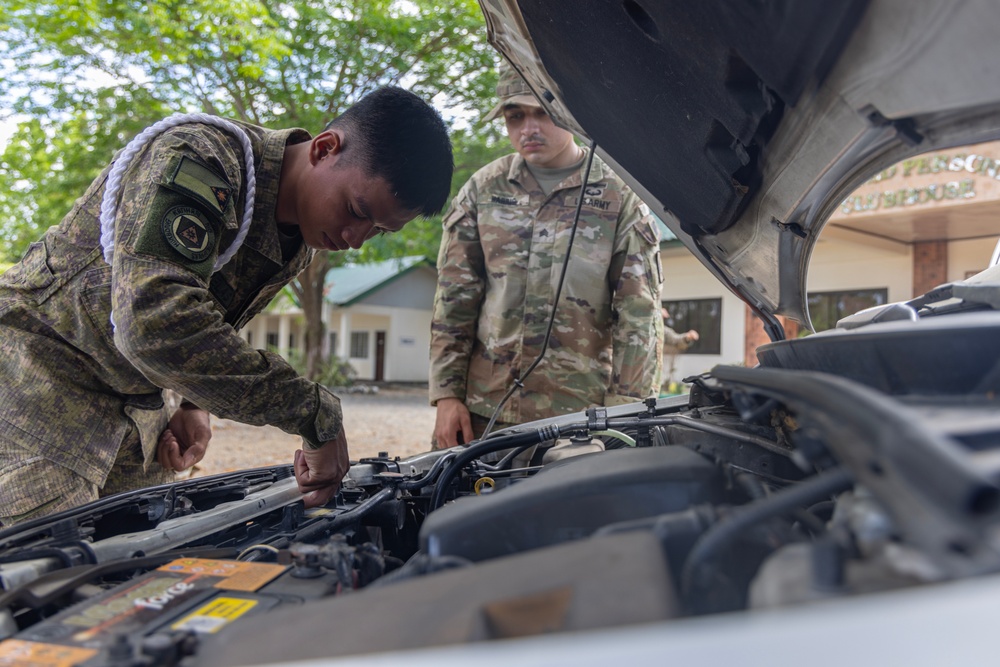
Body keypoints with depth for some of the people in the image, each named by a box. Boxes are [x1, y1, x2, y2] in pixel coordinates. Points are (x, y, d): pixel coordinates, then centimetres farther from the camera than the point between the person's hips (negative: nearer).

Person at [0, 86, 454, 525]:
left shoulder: (301, 245, -1)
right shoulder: (199, 159, -29)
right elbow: (157, 322, -42)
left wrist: (195, 405, -3)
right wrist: (316, 413, -39)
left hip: (132, 400, 8)